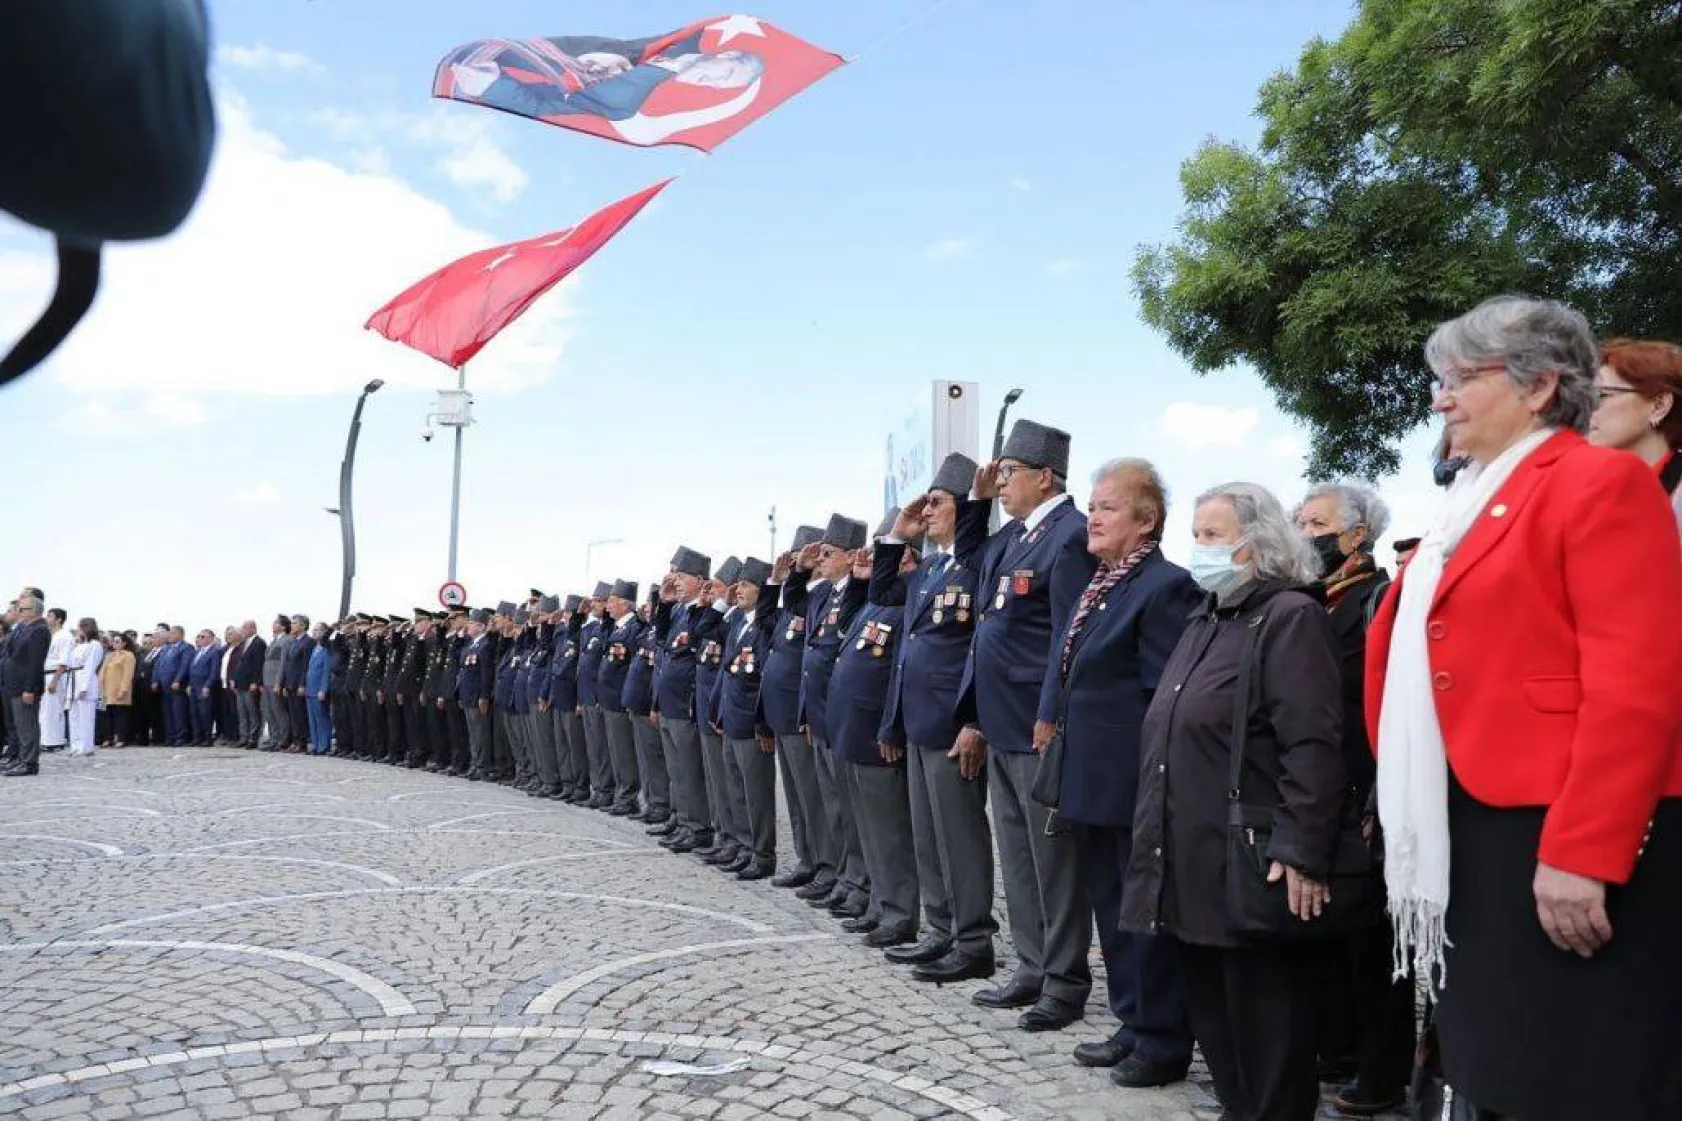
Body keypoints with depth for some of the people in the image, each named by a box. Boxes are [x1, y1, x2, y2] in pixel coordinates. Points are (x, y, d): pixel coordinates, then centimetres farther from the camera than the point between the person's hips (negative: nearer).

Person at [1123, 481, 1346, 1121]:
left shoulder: (1290, 617, -10)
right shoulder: (1204, 623, 18)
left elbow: (1313, 747, -18)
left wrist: (1303, 852, -23)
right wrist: (1155, 840, 20)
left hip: (1251, 867, -9)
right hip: (1190, 867, 9)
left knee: (1264, 1020, 3)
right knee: (1212, 1013, 16)